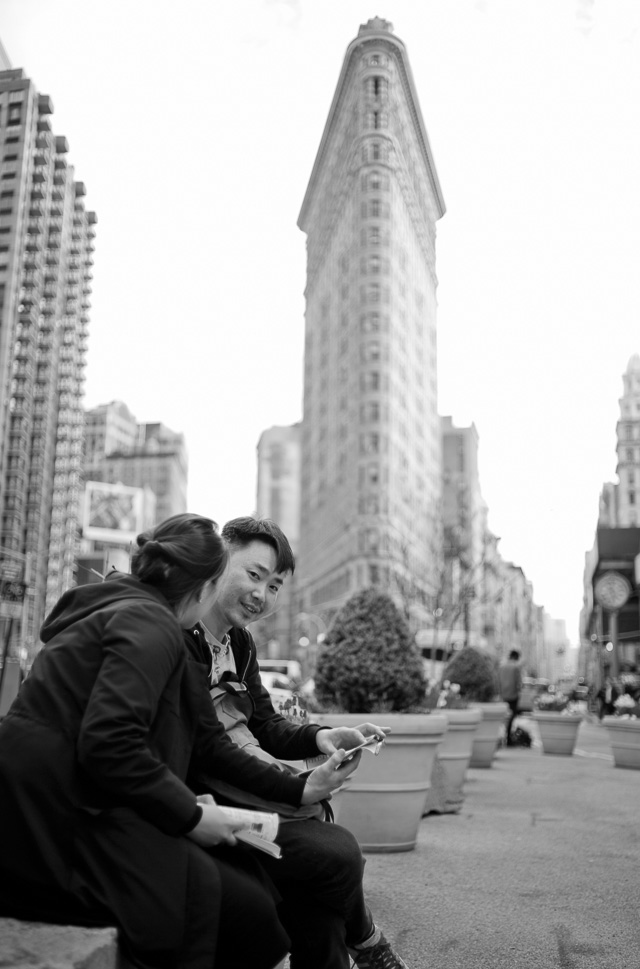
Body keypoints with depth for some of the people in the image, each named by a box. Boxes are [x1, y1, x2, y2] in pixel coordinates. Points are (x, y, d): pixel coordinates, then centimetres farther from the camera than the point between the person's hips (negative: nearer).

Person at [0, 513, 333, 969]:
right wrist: (190, 815, -13)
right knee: (248, 912, -10)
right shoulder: (148, 623, -12)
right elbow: (108, 744, -26)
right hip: (61, 823, -10)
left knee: (243, 867, 6)